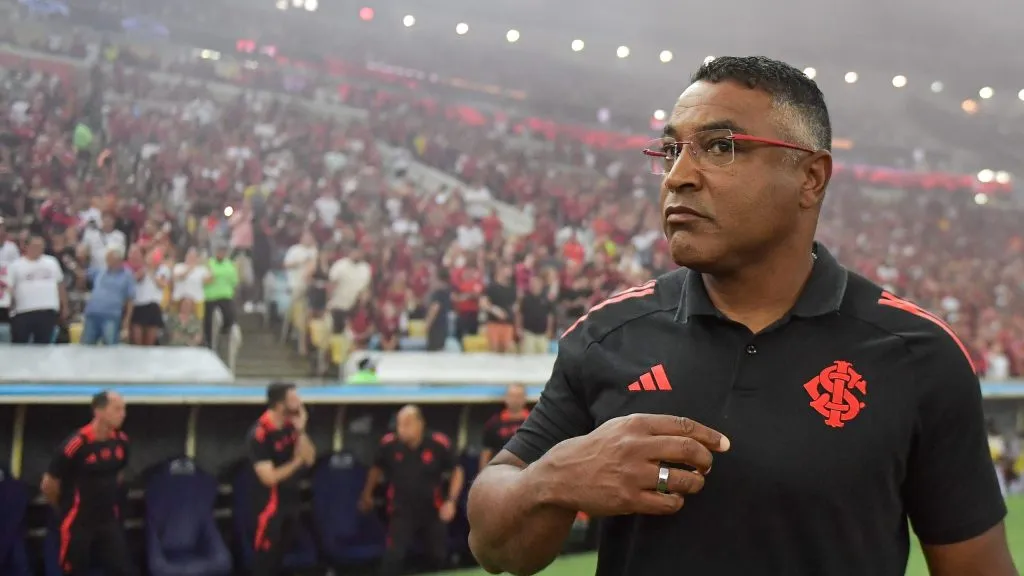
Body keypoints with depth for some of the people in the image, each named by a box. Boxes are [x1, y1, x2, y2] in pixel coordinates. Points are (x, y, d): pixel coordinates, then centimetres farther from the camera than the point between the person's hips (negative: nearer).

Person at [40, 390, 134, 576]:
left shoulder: (121, 441, -3)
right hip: (78, 523, -5)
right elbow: (48, 485, -10)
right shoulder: (75, 445, -21)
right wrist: (67, 507, 5)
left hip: (109, 520, 5)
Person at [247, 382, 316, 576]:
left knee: (280, 553, 19)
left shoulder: (291, 425, -2)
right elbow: (269, 477, -23)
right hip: (271, 502, -7)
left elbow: (309, 458, -6)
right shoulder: (259, 434, -23)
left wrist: (301, 431, -19)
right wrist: (296, 462, -12)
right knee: (265, 557, -1)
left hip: (291, 500, 7)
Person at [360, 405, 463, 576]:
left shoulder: (439, 444, -16)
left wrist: (451, 501, -11)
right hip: (402, 512, -1)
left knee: (441, 558, 15)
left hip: (433, 512, 1)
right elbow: (377, 469, 8)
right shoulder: (389, 444, -14)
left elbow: (456, 472, -2)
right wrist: (367, 495, 16)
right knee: (393, 557, -14)